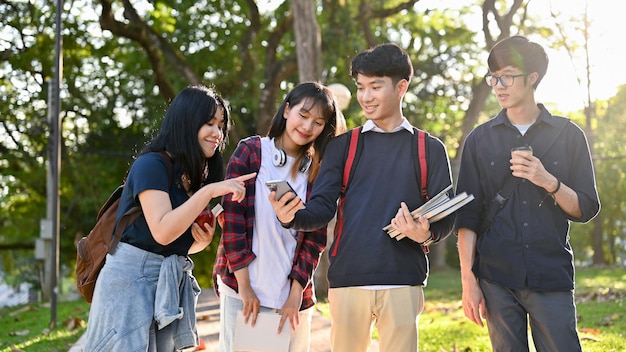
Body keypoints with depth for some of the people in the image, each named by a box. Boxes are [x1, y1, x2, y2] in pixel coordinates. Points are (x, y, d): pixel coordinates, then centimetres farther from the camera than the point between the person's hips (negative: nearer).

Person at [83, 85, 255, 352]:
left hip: (171, 284, 8)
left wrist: (203, 239, -2)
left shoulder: (197, 175, 13)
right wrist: (209, 191, -26)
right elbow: (162, 232, -23)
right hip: (131, 279, -8)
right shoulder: (152, 164, -13)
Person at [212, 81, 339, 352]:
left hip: (293, 292, 3)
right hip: (242, 290, -2)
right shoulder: (250, 152, 0)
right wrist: (244, 286, -10)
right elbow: (232, 217, -6)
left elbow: (316, 237, 4)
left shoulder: (317, 171, 8)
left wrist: (296, 294, -6)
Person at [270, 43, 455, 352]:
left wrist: (426, 233, -16)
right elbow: (322, 209, 3)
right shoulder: (342, 146, 12)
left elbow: (446, 218, 6)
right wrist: (292, 217, -18)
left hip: (403, 282, -1)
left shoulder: (430, 149, 10)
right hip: (347, 279, 1)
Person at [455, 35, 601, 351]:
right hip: (496, 280, 1)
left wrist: (549, 182, -14)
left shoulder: (568, 135, 6)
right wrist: (468, 281, -1)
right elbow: (467, 216, 5)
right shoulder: (480, 140, 8)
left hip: (552, 277, -1)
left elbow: (586, 209, 5)